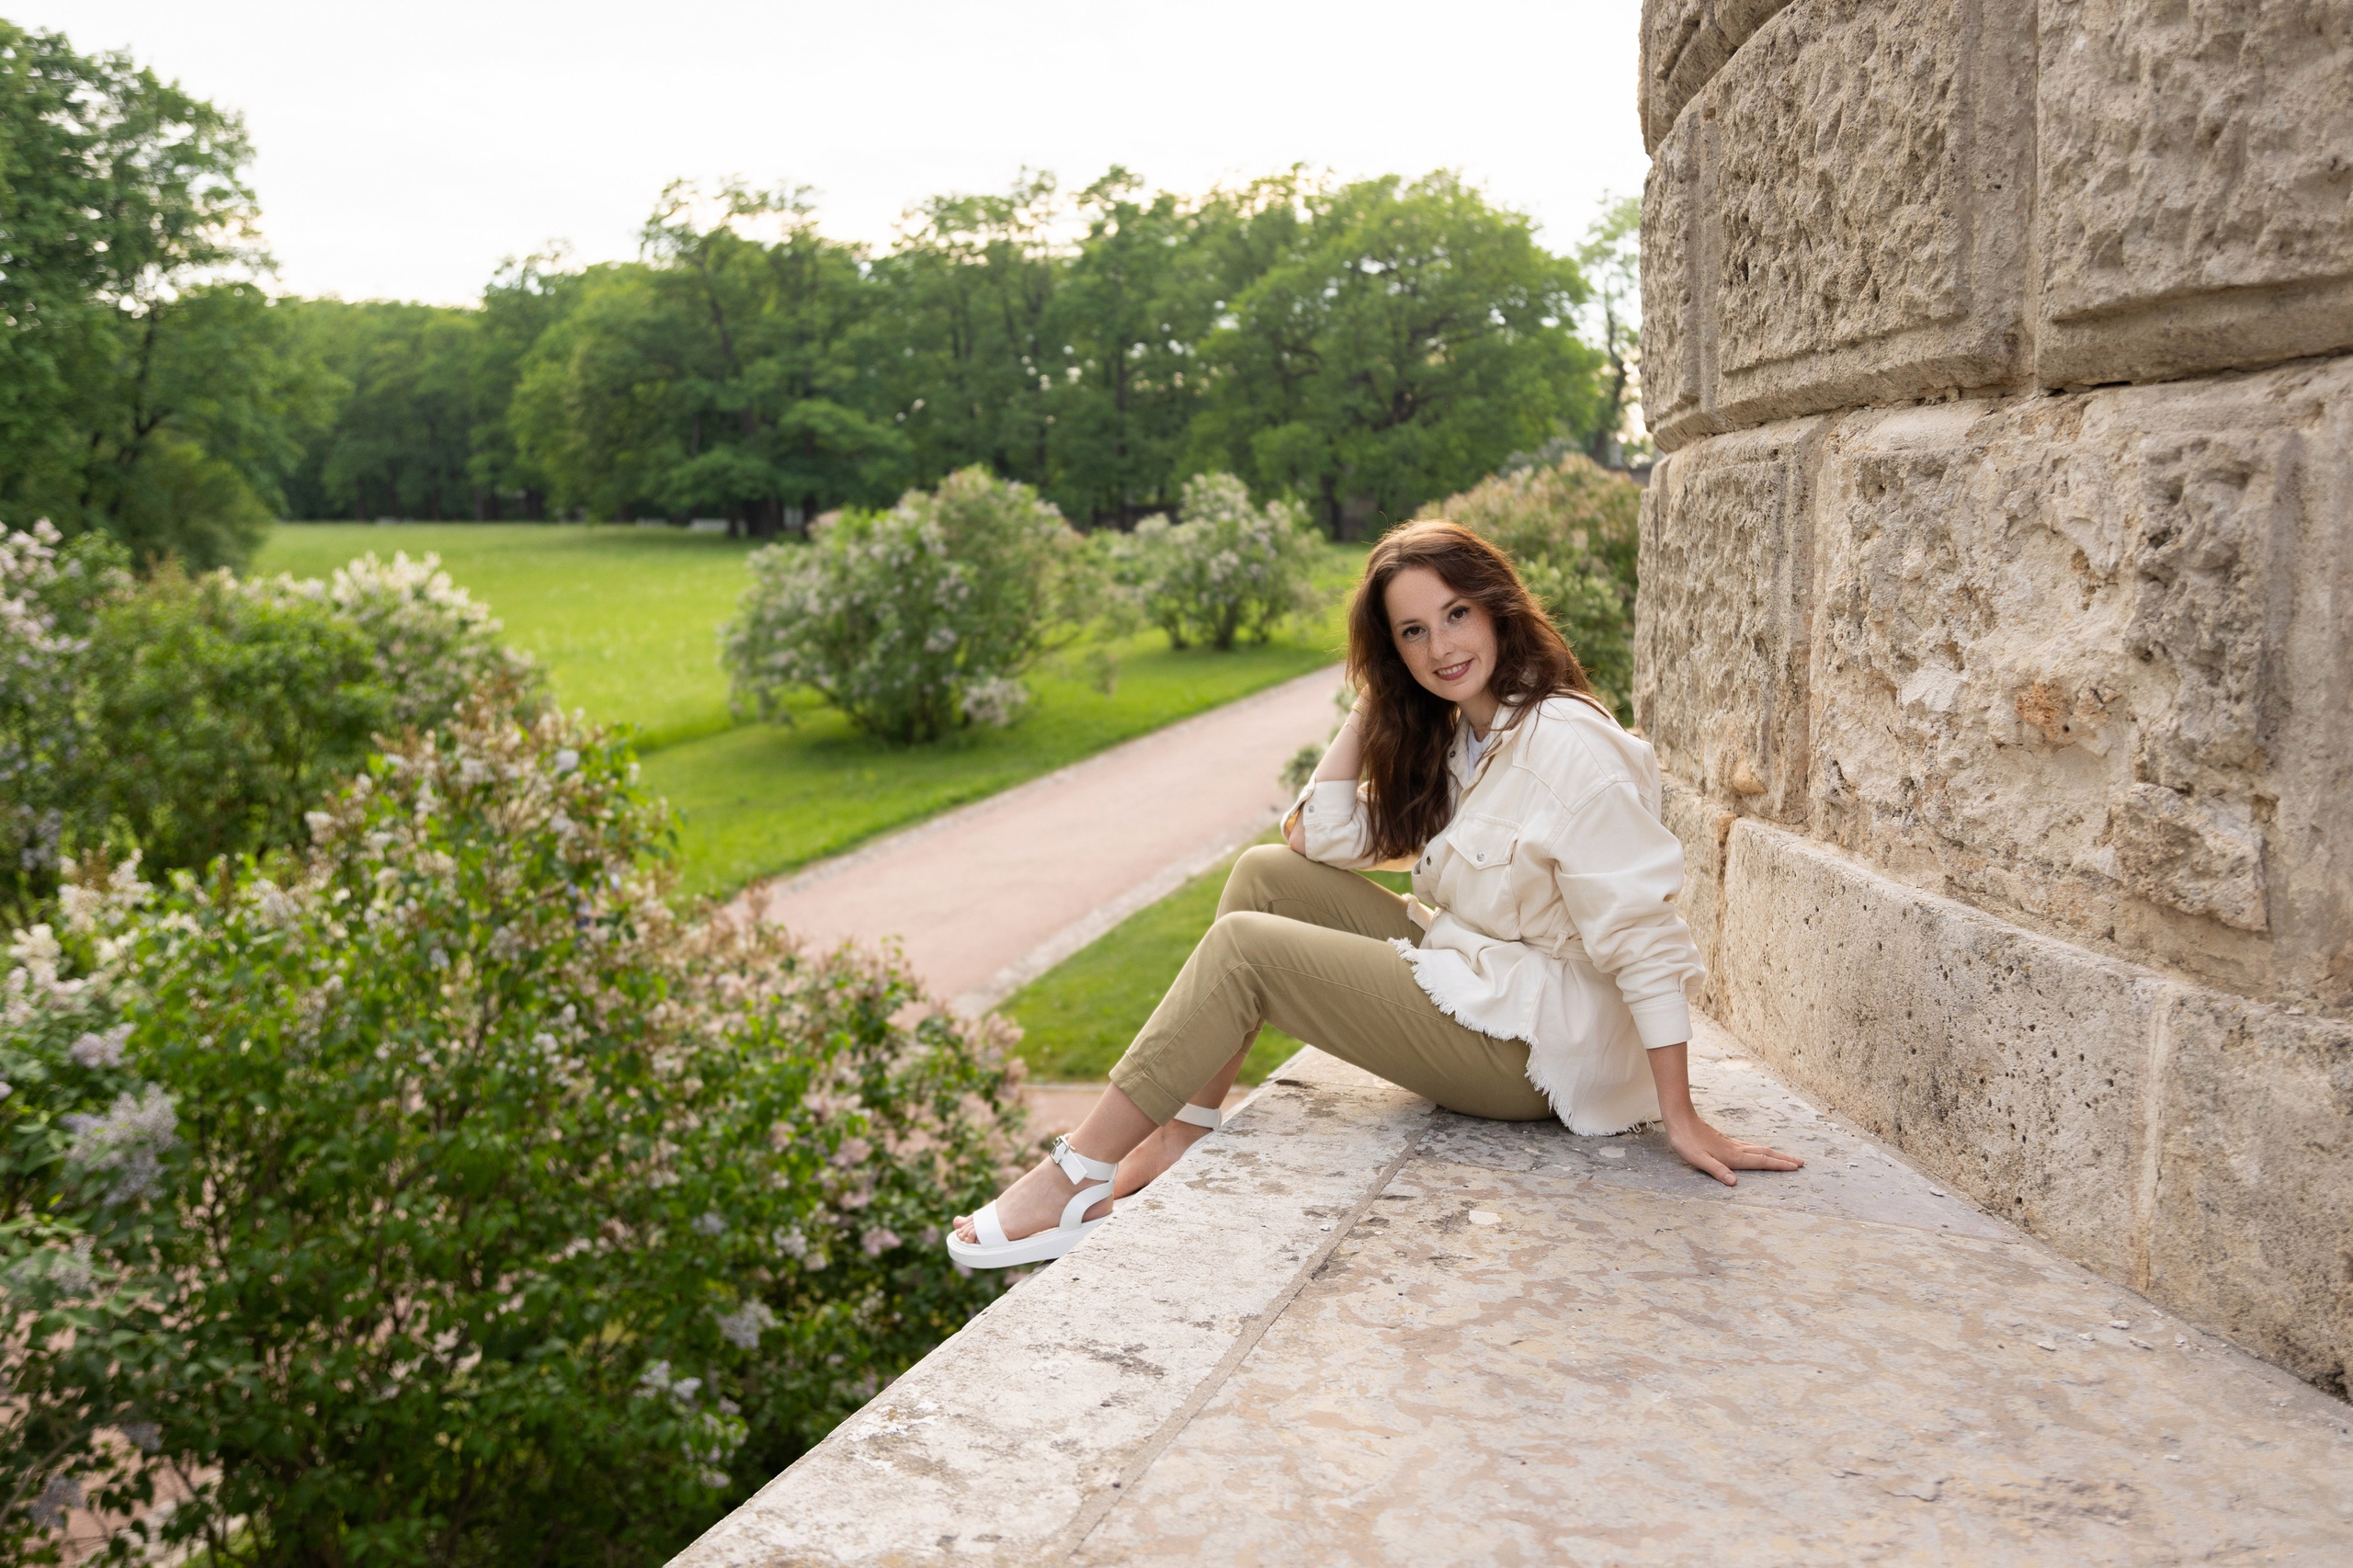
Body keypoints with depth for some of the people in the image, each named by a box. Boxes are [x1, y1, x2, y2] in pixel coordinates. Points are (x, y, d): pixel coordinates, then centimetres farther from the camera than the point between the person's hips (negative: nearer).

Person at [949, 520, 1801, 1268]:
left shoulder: (1568, 745, -19)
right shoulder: (1454, 734, 10)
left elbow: (1644, 938, -21)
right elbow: (1325, 836, 5)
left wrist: (1682, 1121, -22)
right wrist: (1370, 703, 0)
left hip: (1529, 1042, -9)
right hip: (1470, 977, 9)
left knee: (1244, 945, -15)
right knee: (1267, 872, 1)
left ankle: (1079, 1181, -9)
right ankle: (1187, 1128, 0)